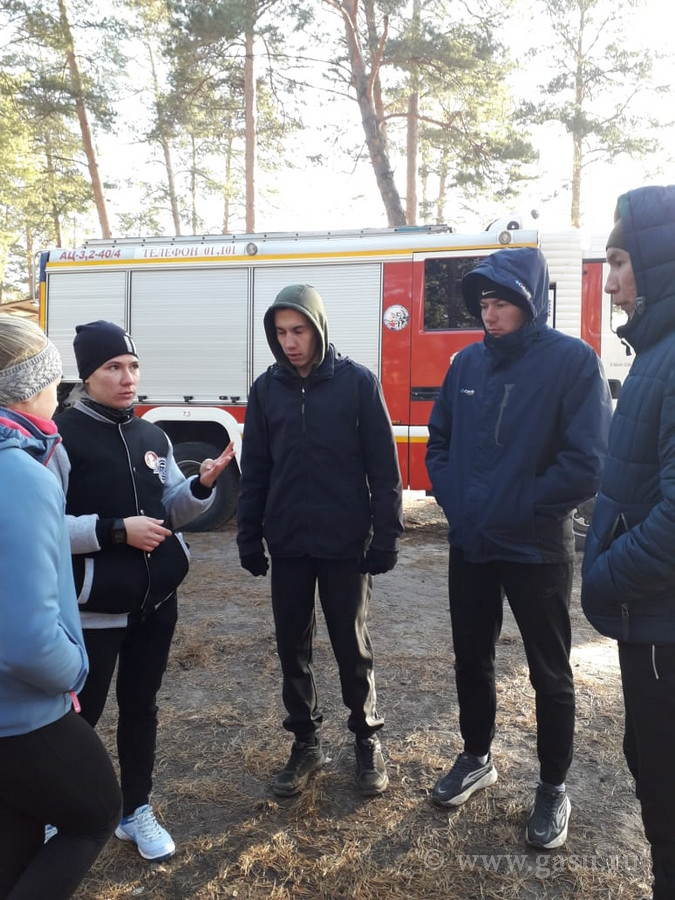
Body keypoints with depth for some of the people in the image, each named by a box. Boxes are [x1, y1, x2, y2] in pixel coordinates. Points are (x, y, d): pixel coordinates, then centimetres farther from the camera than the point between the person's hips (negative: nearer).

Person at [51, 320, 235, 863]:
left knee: (141, 704, 17)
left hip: (157, 599, 5)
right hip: (95, 607, -5)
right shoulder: (63, 437, -13)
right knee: (80, 714, 9)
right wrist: (114, 530, -23)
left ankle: (136, 810, 35)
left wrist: (201, 486, -8)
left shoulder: (152, 436, 5)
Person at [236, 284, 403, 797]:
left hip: (346, 544, -3)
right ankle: (306, 742, 30)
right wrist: (249, 538, 6)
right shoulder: (267, 389, 4)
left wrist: (386, 537, -8)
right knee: (293, 647, 12)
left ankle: (367, 738, 29)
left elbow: (384, 467, -5)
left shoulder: (358, 382, -6)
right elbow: (254, 469, 8)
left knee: (352, 646, 9)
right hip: (287, 544, 4)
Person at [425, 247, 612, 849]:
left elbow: (586, 460, -18)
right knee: (471, 657, 18)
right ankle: (477, 758, 40)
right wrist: (452, 496, -1)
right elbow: (439, 438, 12)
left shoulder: (572, 360, -12)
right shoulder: (467, 363, 4)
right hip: (469, 544, 5)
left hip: (537, 549, -5)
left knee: (549, 672, 11)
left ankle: (553, 789, 30)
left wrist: (521, 506, -16)